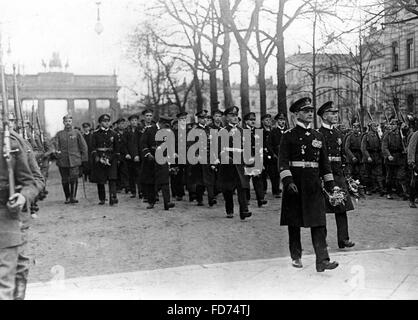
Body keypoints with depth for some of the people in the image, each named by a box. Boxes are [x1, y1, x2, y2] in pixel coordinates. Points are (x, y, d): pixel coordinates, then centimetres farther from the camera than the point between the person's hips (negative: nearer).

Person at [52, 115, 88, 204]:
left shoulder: (77, 133, 7)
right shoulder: (59, 134, 11)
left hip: (74, 160, -2)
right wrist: (56, 151, -17)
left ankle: (73, 196, -7)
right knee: (65, 180, 5)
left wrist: (84, 158, 3)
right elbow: (55, 144, 4)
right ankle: (67, 197, 17)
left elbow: (84, 146, 8)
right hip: (62, 161, 2)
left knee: (74, 178, -13)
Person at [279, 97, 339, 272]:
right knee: (294, 222, 7)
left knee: (319, 222, -4)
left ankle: (322, 261, -5)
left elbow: (324, 161, 15)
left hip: (314, 183, 3)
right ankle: (296, 257, 20)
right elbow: (283, 161, -8)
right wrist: (288, 181, -20)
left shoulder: (318, 136, 12)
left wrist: (330, 183, 9)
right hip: (295, 182, -3)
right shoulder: (288, 136, -1)